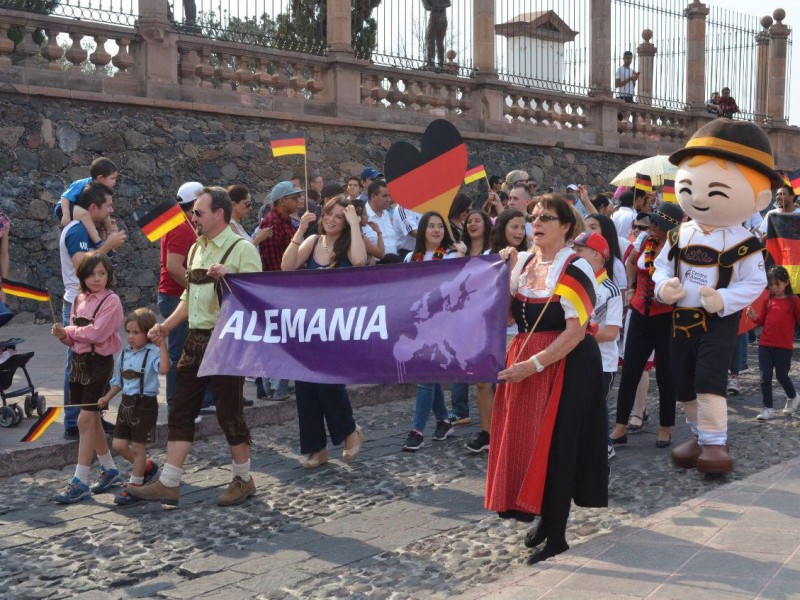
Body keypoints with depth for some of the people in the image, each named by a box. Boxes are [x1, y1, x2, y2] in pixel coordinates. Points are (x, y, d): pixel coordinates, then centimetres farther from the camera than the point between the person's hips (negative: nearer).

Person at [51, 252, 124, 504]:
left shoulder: (111, 301, -11)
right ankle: (110, 471, 27)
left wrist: (69, 329, -7)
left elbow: (96, 332, -21)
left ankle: (80, 482, -6)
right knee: (92, 419, 13)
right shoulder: (80, 299, 11)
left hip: (99, 362, -8)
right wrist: (63, 335, -7)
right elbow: (75, 338, 14)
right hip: (79, 361, 8)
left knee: (86, 420, -9)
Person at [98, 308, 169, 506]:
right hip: (126, 403, 7)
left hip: (145, 404, -7)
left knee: (138, 447, 4)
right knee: (118, 445, 9)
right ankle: (146, 466, 33)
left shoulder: (152, 353, -15)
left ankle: (134, 486, 19)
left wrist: (162, 344, -38)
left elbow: (164, 369, -37)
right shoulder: (125, 353, 7)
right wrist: (107, 398, 16)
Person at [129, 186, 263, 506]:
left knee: (229, 413, 2)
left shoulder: (242, 249, -10)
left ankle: (243, 480, 19)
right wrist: (166, 326, 13)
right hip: (196, 341, 8)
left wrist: (229, 277, -30)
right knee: (181, 411, 7)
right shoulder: (196, 249, 15)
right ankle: (168, 484, 13)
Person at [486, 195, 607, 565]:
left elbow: (575, 331, -18)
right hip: (523, 360, 7)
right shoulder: (523, 262, 8)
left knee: (554, 449, -2)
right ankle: (545, 517, 29)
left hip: (565, 365, -7)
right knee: (525, 444, 11)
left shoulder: (574, 269, -12)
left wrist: (535, 364, -24)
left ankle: (556, 536, 11)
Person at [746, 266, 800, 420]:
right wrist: (754, 316, -5)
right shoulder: (769, 300, 8)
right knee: (765, 377, 2)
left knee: (782, 375, 7)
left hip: (784, 346, -4)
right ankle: (768, 408, 11)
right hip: (765, 344, 4)